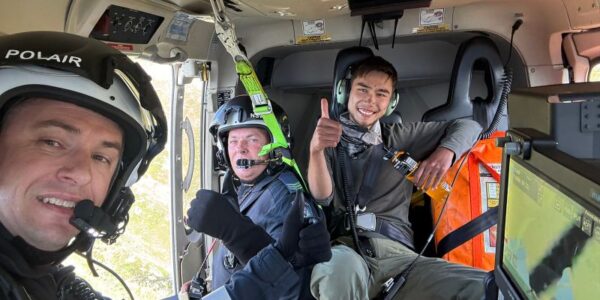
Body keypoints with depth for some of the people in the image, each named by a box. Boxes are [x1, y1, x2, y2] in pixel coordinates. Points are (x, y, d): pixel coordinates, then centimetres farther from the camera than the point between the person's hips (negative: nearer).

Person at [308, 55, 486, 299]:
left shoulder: (399, 138, 21)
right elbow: (322, 198, -2)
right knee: (342, 265, -40)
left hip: (396, 252, 2)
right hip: (343, 248, -1)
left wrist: (445, 152, 1)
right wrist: (316, 149, -21)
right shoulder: (330, 141, 16)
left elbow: (467, 126, 23)